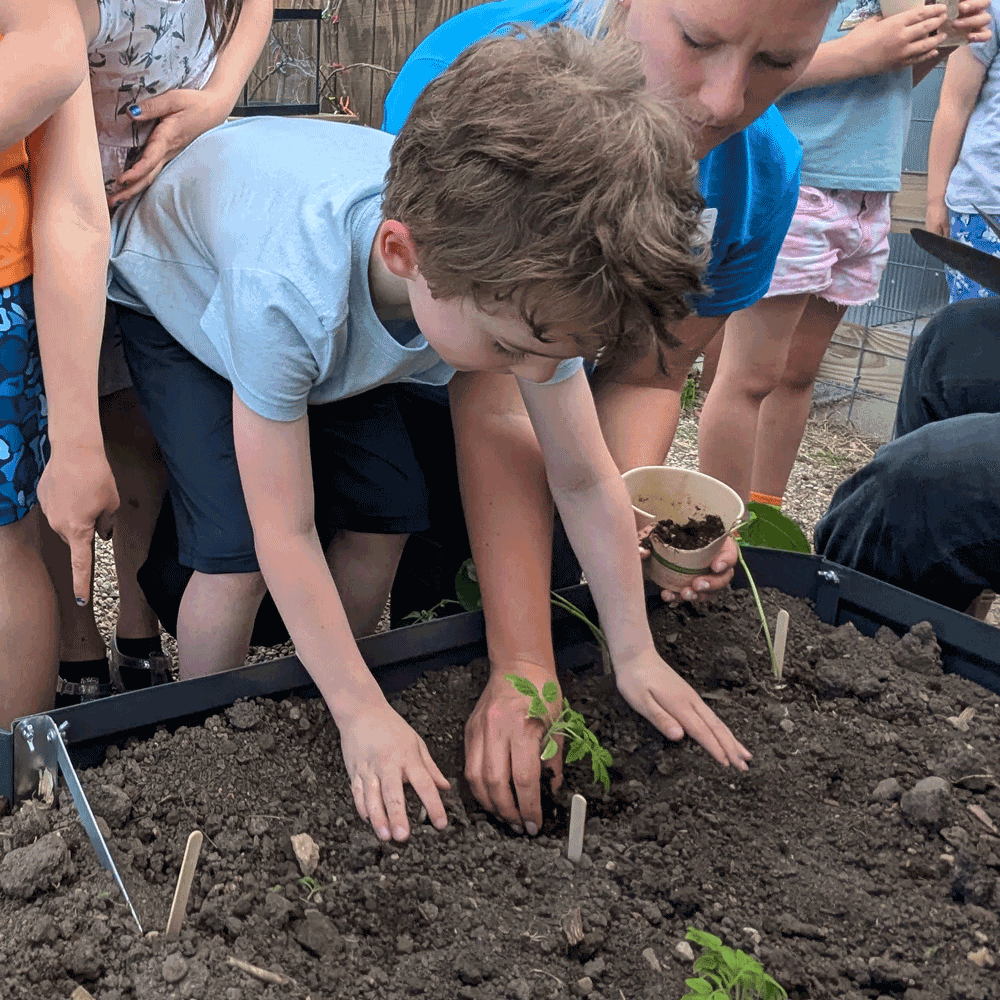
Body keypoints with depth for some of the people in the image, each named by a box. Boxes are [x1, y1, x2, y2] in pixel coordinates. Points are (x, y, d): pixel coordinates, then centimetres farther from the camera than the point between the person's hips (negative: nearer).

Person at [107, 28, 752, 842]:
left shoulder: (526, 282, -33)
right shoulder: (288, 292, -48)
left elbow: (586, 479, -20)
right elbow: (283, 536, -37)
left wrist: (635, 653, -17)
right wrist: (363, 715, -33)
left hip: (340, 327, 4)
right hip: (176, 294, -4)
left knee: (387, 516, -5)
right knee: (238, 551, -18)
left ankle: (316, 702, 21)